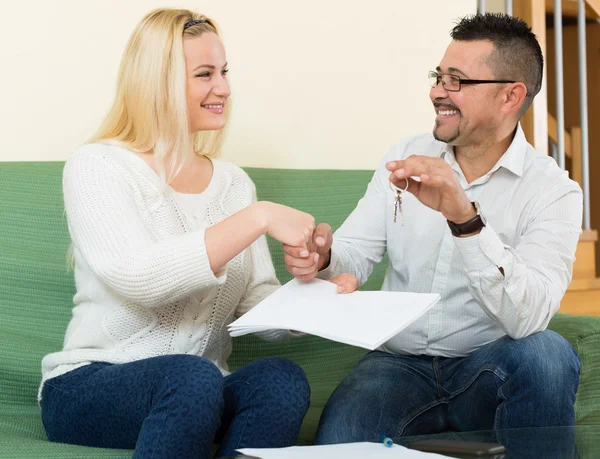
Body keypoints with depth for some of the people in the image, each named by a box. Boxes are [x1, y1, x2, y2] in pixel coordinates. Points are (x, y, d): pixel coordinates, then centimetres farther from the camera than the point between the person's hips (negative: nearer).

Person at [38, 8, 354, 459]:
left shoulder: (234, 181, 13)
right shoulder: (96, 167, -5)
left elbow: (260, 305, 7)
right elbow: (136, 278, -23)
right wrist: (257, 218, -26)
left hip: (196, 390, 5)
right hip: (89, 388, -5)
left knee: (283, 379, -27)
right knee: (193, 376, -36)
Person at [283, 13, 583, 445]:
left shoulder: (553, 191, -9)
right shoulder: (405, 158, 5)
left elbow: (527, 318, -24)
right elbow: (354, 255, 1)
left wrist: (465, 217, -37)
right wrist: (321, 258, -23)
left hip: (488, 373, 0)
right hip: (399, 362, 1)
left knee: (546, 352, -33)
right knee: (338, 438, -31)